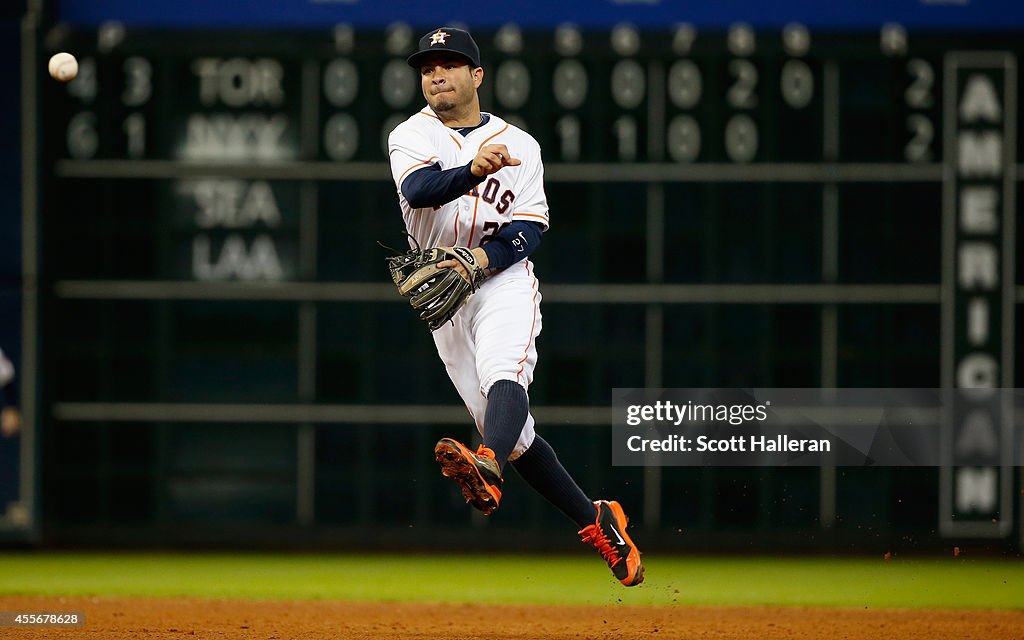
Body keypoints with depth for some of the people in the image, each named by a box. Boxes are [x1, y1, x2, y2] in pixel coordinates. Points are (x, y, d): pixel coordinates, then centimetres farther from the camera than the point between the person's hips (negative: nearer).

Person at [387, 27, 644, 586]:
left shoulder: (519, 145, 8)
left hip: (504, 282, -2)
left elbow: (529, 229, -1)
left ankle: (487, 469, -60)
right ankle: (597, 522, 11)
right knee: (512, 432, 1)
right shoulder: (411, 136, 4)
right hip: (443, 294, 2)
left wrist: (485, 258, -22)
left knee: (503, 377, -33)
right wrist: (473, 170, -39)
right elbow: (418, 189, -19)